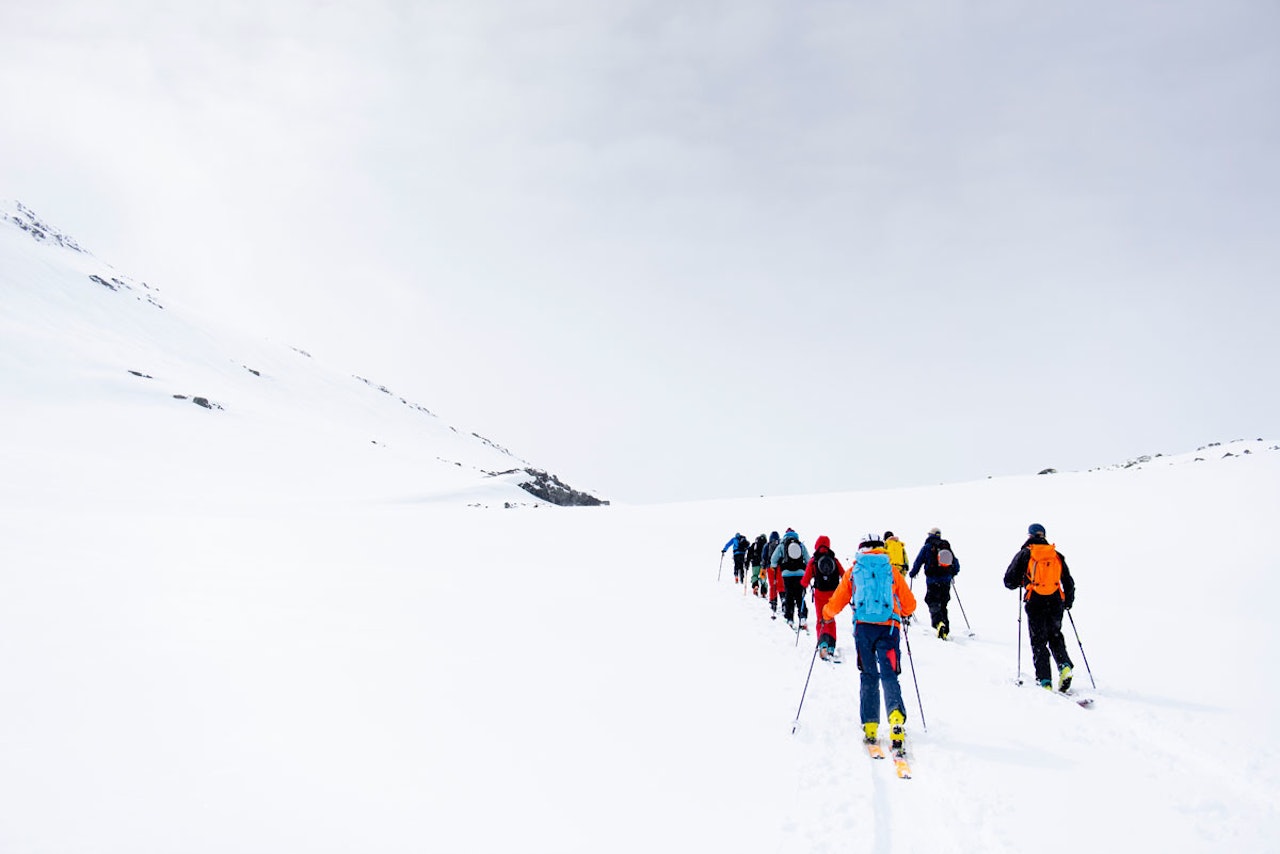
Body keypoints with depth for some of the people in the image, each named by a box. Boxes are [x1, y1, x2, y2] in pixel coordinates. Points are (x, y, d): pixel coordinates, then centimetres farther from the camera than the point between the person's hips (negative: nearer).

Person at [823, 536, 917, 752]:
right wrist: (901, 613, 37)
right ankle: (896, 718, -23)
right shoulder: (893, 572, 13)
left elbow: (836, 603, 11)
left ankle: (870, 727, 7)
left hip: (863, 627, 0)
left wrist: (826, 614, 32)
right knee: (889, 676, 1)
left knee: (869, 676, 12)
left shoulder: (853, 572, 11)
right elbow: (910, 605, 15)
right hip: (889, 628, 0)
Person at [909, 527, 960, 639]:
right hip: (946, 581, 4)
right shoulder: (947, 547, 12)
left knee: (933, 604, -5)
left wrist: (913, 573, 15)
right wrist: (952, 574, 34)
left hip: (932, 581, -4)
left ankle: (938, 622, -30)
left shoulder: (927, 547, 0)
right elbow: (956, 563, 16)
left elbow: (918, 561, -1)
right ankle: (946, 628, 13)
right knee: (943, 604, 15)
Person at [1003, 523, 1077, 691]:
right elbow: (1069, 582, 14)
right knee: (1055, 636, 21)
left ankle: (1044, 681, -3)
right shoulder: (1057, 555, 12)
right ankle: (1064, 666, -2)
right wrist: (1068, 602, 28)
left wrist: (1022, 582, 22)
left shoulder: (1024, 554, 2)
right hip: (1055, 602, 3)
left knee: (1038, 641, 5)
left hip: (1036, 602, -3)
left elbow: (1009, 581, 1)